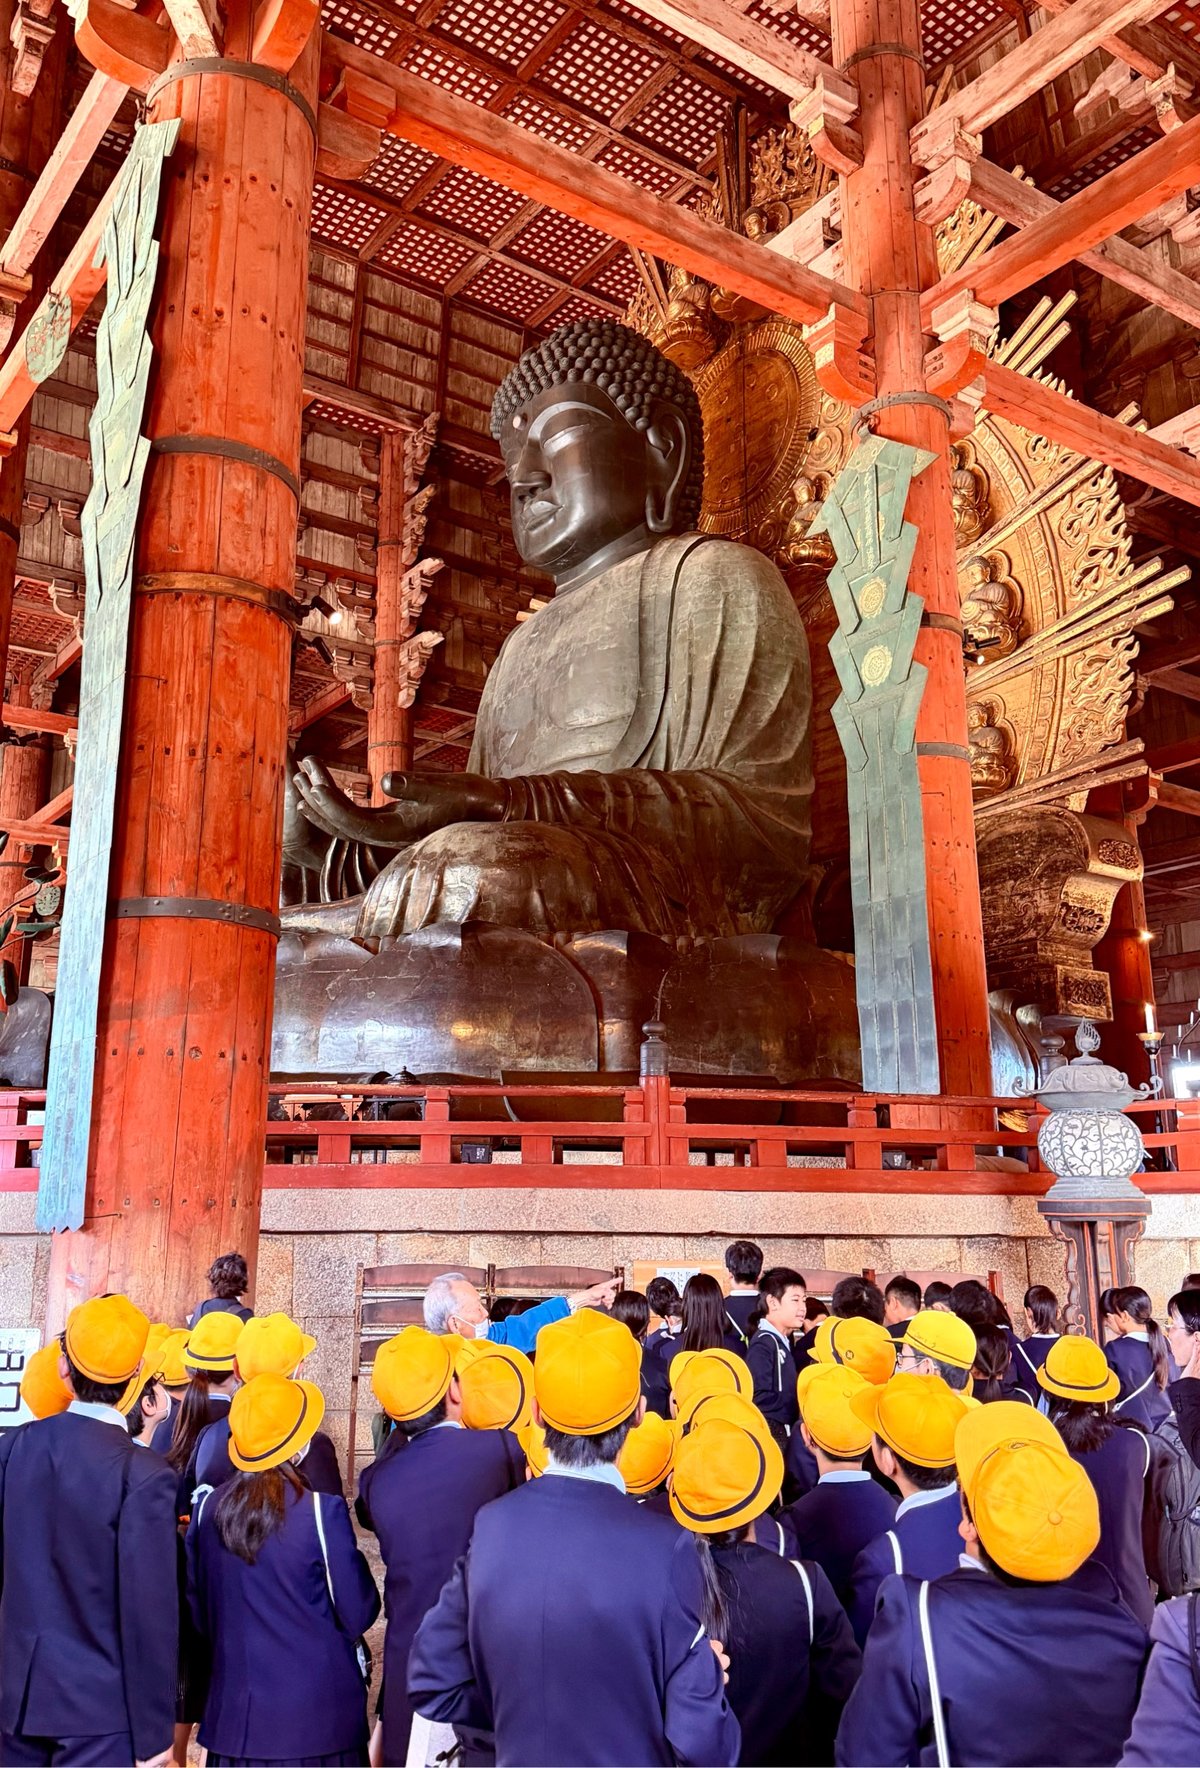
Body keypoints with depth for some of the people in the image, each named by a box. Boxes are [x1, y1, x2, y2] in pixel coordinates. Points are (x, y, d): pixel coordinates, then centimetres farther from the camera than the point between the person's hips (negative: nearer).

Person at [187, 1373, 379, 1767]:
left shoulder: (207, 1508, -5)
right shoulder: (320, 1509, -18)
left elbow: (197, 1610, 7)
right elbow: (357, 1616, -12)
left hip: (234, 1716, 4)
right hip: (318, 1717, -4)